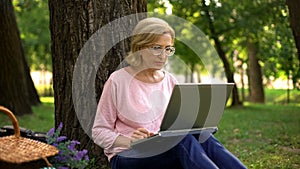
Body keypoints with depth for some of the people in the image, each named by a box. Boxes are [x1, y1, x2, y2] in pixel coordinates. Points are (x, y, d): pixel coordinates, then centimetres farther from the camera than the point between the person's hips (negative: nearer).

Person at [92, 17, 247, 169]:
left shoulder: (170, 81, 10)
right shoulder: (118, 80, -4)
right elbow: (99, 131, -1)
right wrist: (130, 141, -19)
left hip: (168, 150, 5)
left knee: (203, 139, -29)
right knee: (184, 141, -35)